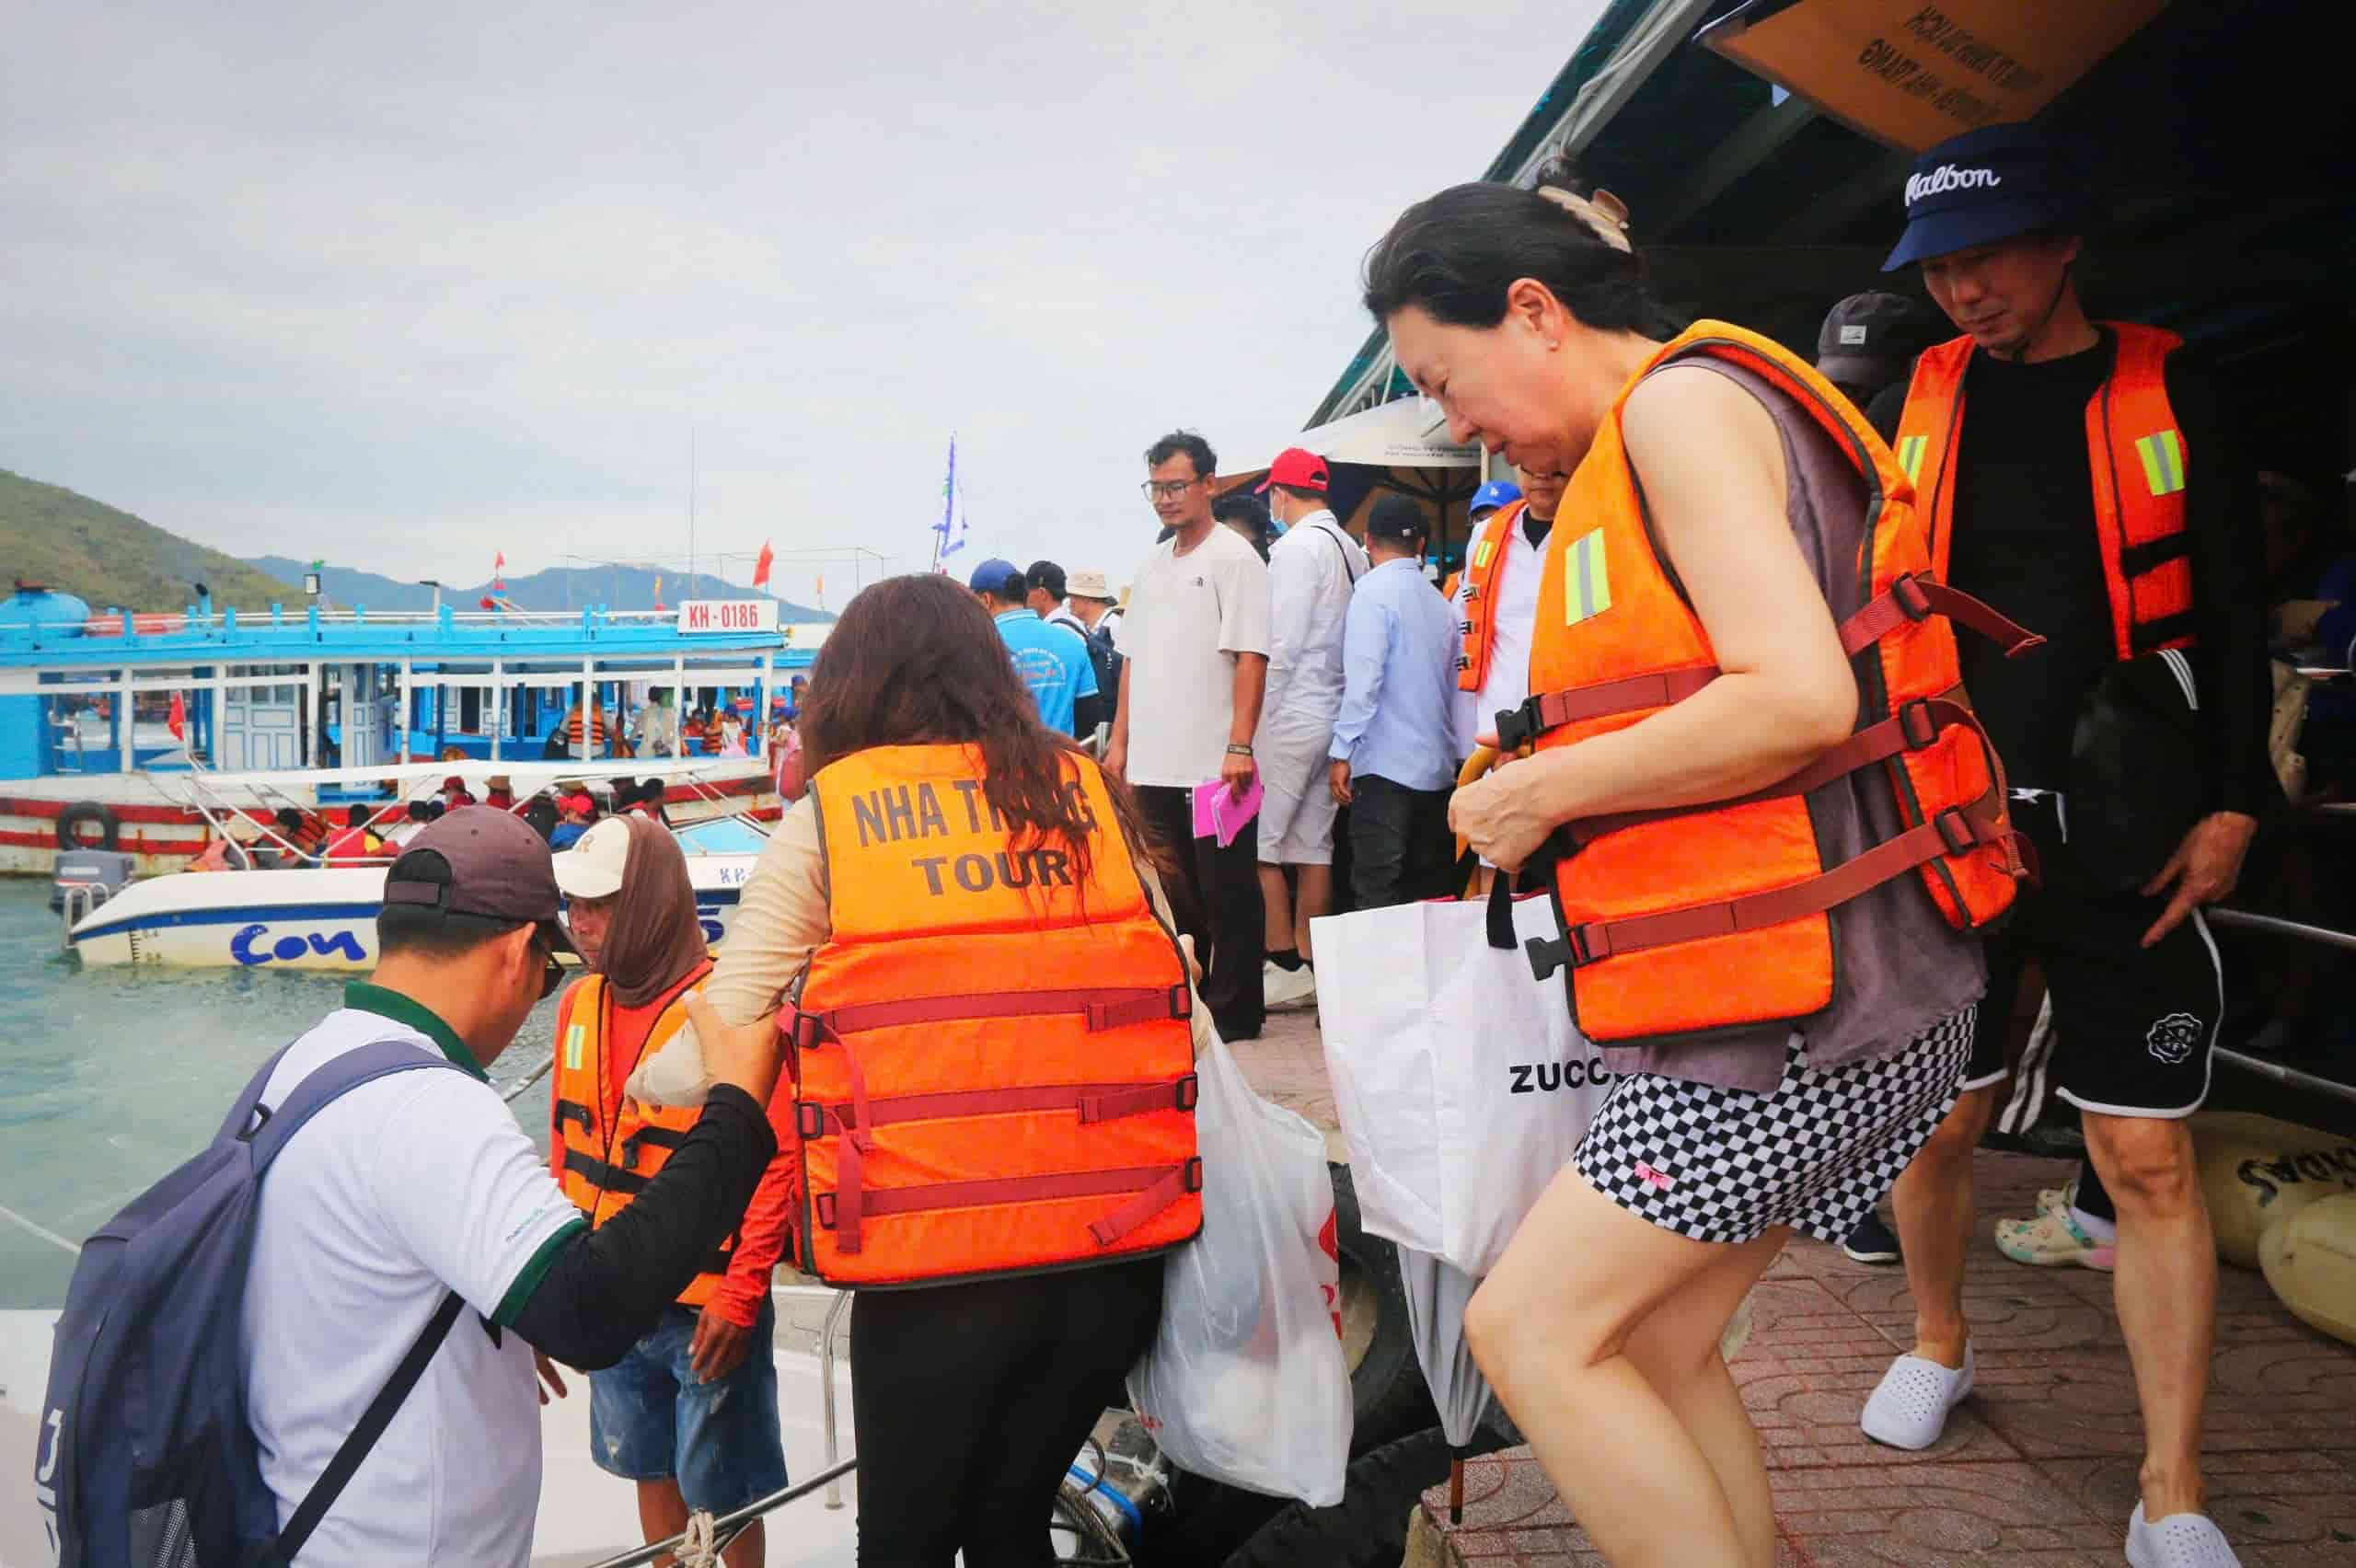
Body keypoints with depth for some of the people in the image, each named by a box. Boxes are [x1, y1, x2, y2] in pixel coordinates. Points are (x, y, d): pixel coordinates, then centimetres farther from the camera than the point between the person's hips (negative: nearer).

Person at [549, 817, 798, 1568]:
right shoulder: (580, 1004, 0)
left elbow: (778, 1162, -18)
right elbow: (566, 1146, 11)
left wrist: (740, 1296, -18)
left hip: (707, 1304, -6)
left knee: (721, 1491, 9)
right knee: (650, 1469, 21)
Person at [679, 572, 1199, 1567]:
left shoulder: (825, 822, -2)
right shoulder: (1089, 795, 6)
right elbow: (1187, 1024, 10)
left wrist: (650, 1075, 22)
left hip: (935, 1260, -3)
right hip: (1118, 1255, 3)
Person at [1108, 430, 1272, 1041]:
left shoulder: (1234, 559, -6)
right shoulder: (1152, 566, 16)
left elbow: (1251, 657, -13)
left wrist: (1240, 746, -20)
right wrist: (1120, 742, 13)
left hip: (1216, 765, -7)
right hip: (1155, 764, 7)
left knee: (1226, 893, 1)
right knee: (1170, 894, 15)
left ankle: (1235, 1010, 11)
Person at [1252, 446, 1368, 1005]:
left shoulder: (1296, 547, -12)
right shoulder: (1351, 550, 12)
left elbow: (1282, 644, -17)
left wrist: (1253, 721, -12)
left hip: (1290, 718, -8)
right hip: (1334, 717, 8)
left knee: (1258, 845, -2)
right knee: (1312, 846, 10)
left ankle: (1284, 965, 0)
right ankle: (1308, 969, 15)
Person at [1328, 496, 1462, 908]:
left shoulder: (1374, 591, -7)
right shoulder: (1439, 602, 12)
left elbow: (1363, 678, -15)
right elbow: (1454, 685, 15)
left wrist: (1343, 751, -11)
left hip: (1385, 764, -7)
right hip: (1436, 766, 7)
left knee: (1377, 891, -6)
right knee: (1427, 891, 10)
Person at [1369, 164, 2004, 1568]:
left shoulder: (1682, 403, -11)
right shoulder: (1628, 462, 19)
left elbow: (1799, 699, -23)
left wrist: (1545, 789, -13)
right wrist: (1547, 787, 11)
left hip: (1804, 995, -10)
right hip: (1817, 988, 10)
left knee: (1531, 1331, -4)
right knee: (1651, 1348, 14)